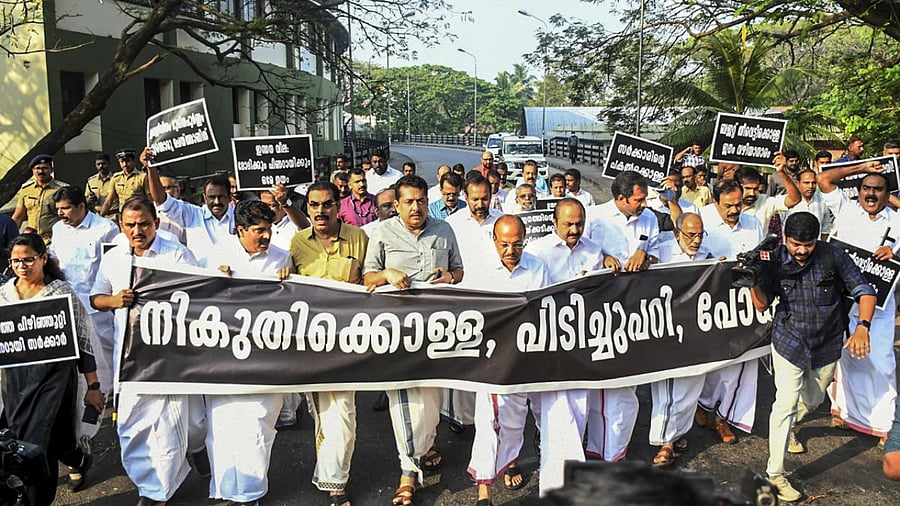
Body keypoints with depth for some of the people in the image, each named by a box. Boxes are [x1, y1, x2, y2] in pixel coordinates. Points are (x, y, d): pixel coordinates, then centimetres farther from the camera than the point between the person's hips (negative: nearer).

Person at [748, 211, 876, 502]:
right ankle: (775, 474, -2)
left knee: (813, 399, 22)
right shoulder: (775, 261, -15)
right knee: (786, 402, -11)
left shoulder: (833, 256, -17)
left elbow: (865, 291, -13)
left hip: (827, 344, 2)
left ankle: (788, 428, 56)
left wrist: (862, 327, -28)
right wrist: (753, 278, -35)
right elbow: (762, 304, -16)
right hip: (789, 341, -2)